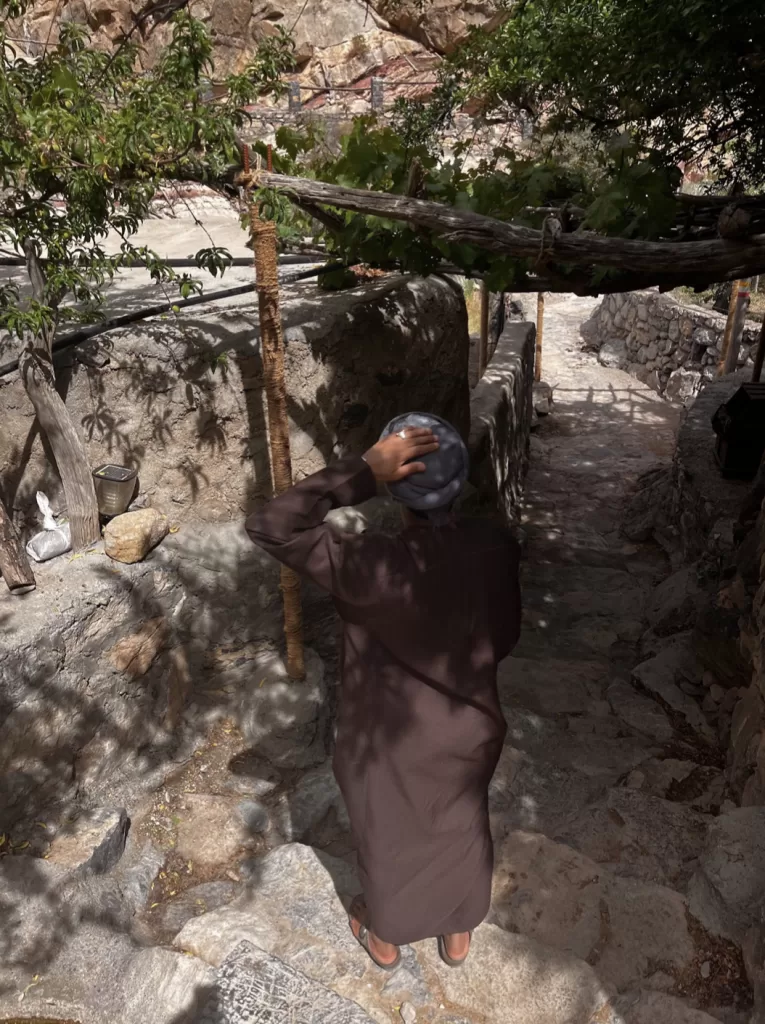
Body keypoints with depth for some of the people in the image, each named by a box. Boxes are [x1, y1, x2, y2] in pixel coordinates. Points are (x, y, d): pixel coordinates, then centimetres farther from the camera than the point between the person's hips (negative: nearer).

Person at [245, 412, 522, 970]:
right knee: (463, 829, 29)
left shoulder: (374, 564, -34)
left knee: (388, 838, 26)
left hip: (392, 741, -3)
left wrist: (364, 470, -37)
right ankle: (458, 935, 56)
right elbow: (506, 634, -4)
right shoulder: (495, 545, -19)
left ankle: (385, 937, 55)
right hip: (470, 729, 4)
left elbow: (270, 525, -33)